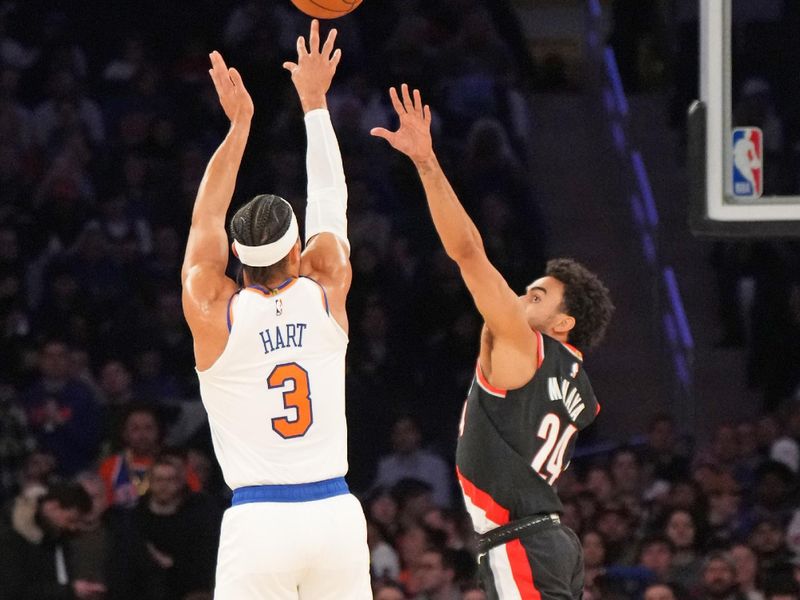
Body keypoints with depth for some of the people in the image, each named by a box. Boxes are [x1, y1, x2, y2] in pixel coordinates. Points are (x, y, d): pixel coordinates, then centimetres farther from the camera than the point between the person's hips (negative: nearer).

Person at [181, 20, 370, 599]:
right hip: (337, 514, 2)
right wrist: (315, 102, 23)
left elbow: (207, 218, 11)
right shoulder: (326, 292, 2)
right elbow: (330, 203, 15)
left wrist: (239, 124, 16)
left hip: (258, 523, -2)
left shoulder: (214, 311, -3)